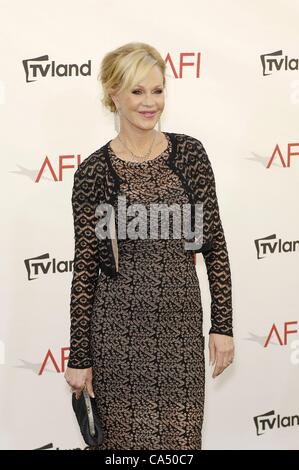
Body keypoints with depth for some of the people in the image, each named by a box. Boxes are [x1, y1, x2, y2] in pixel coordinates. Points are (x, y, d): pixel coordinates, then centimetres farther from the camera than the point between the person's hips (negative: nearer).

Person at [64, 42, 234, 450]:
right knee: (123, 439, 7)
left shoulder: (189, 153, 2)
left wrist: (223, 324, 1)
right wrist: (79, 358, -3)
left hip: (181, 324, 2)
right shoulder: (94, 171, -5)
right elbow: (85, 267, -4)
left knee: (181, 439, 9)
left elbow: (214, 243, 4)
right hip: (119, 327, -2)